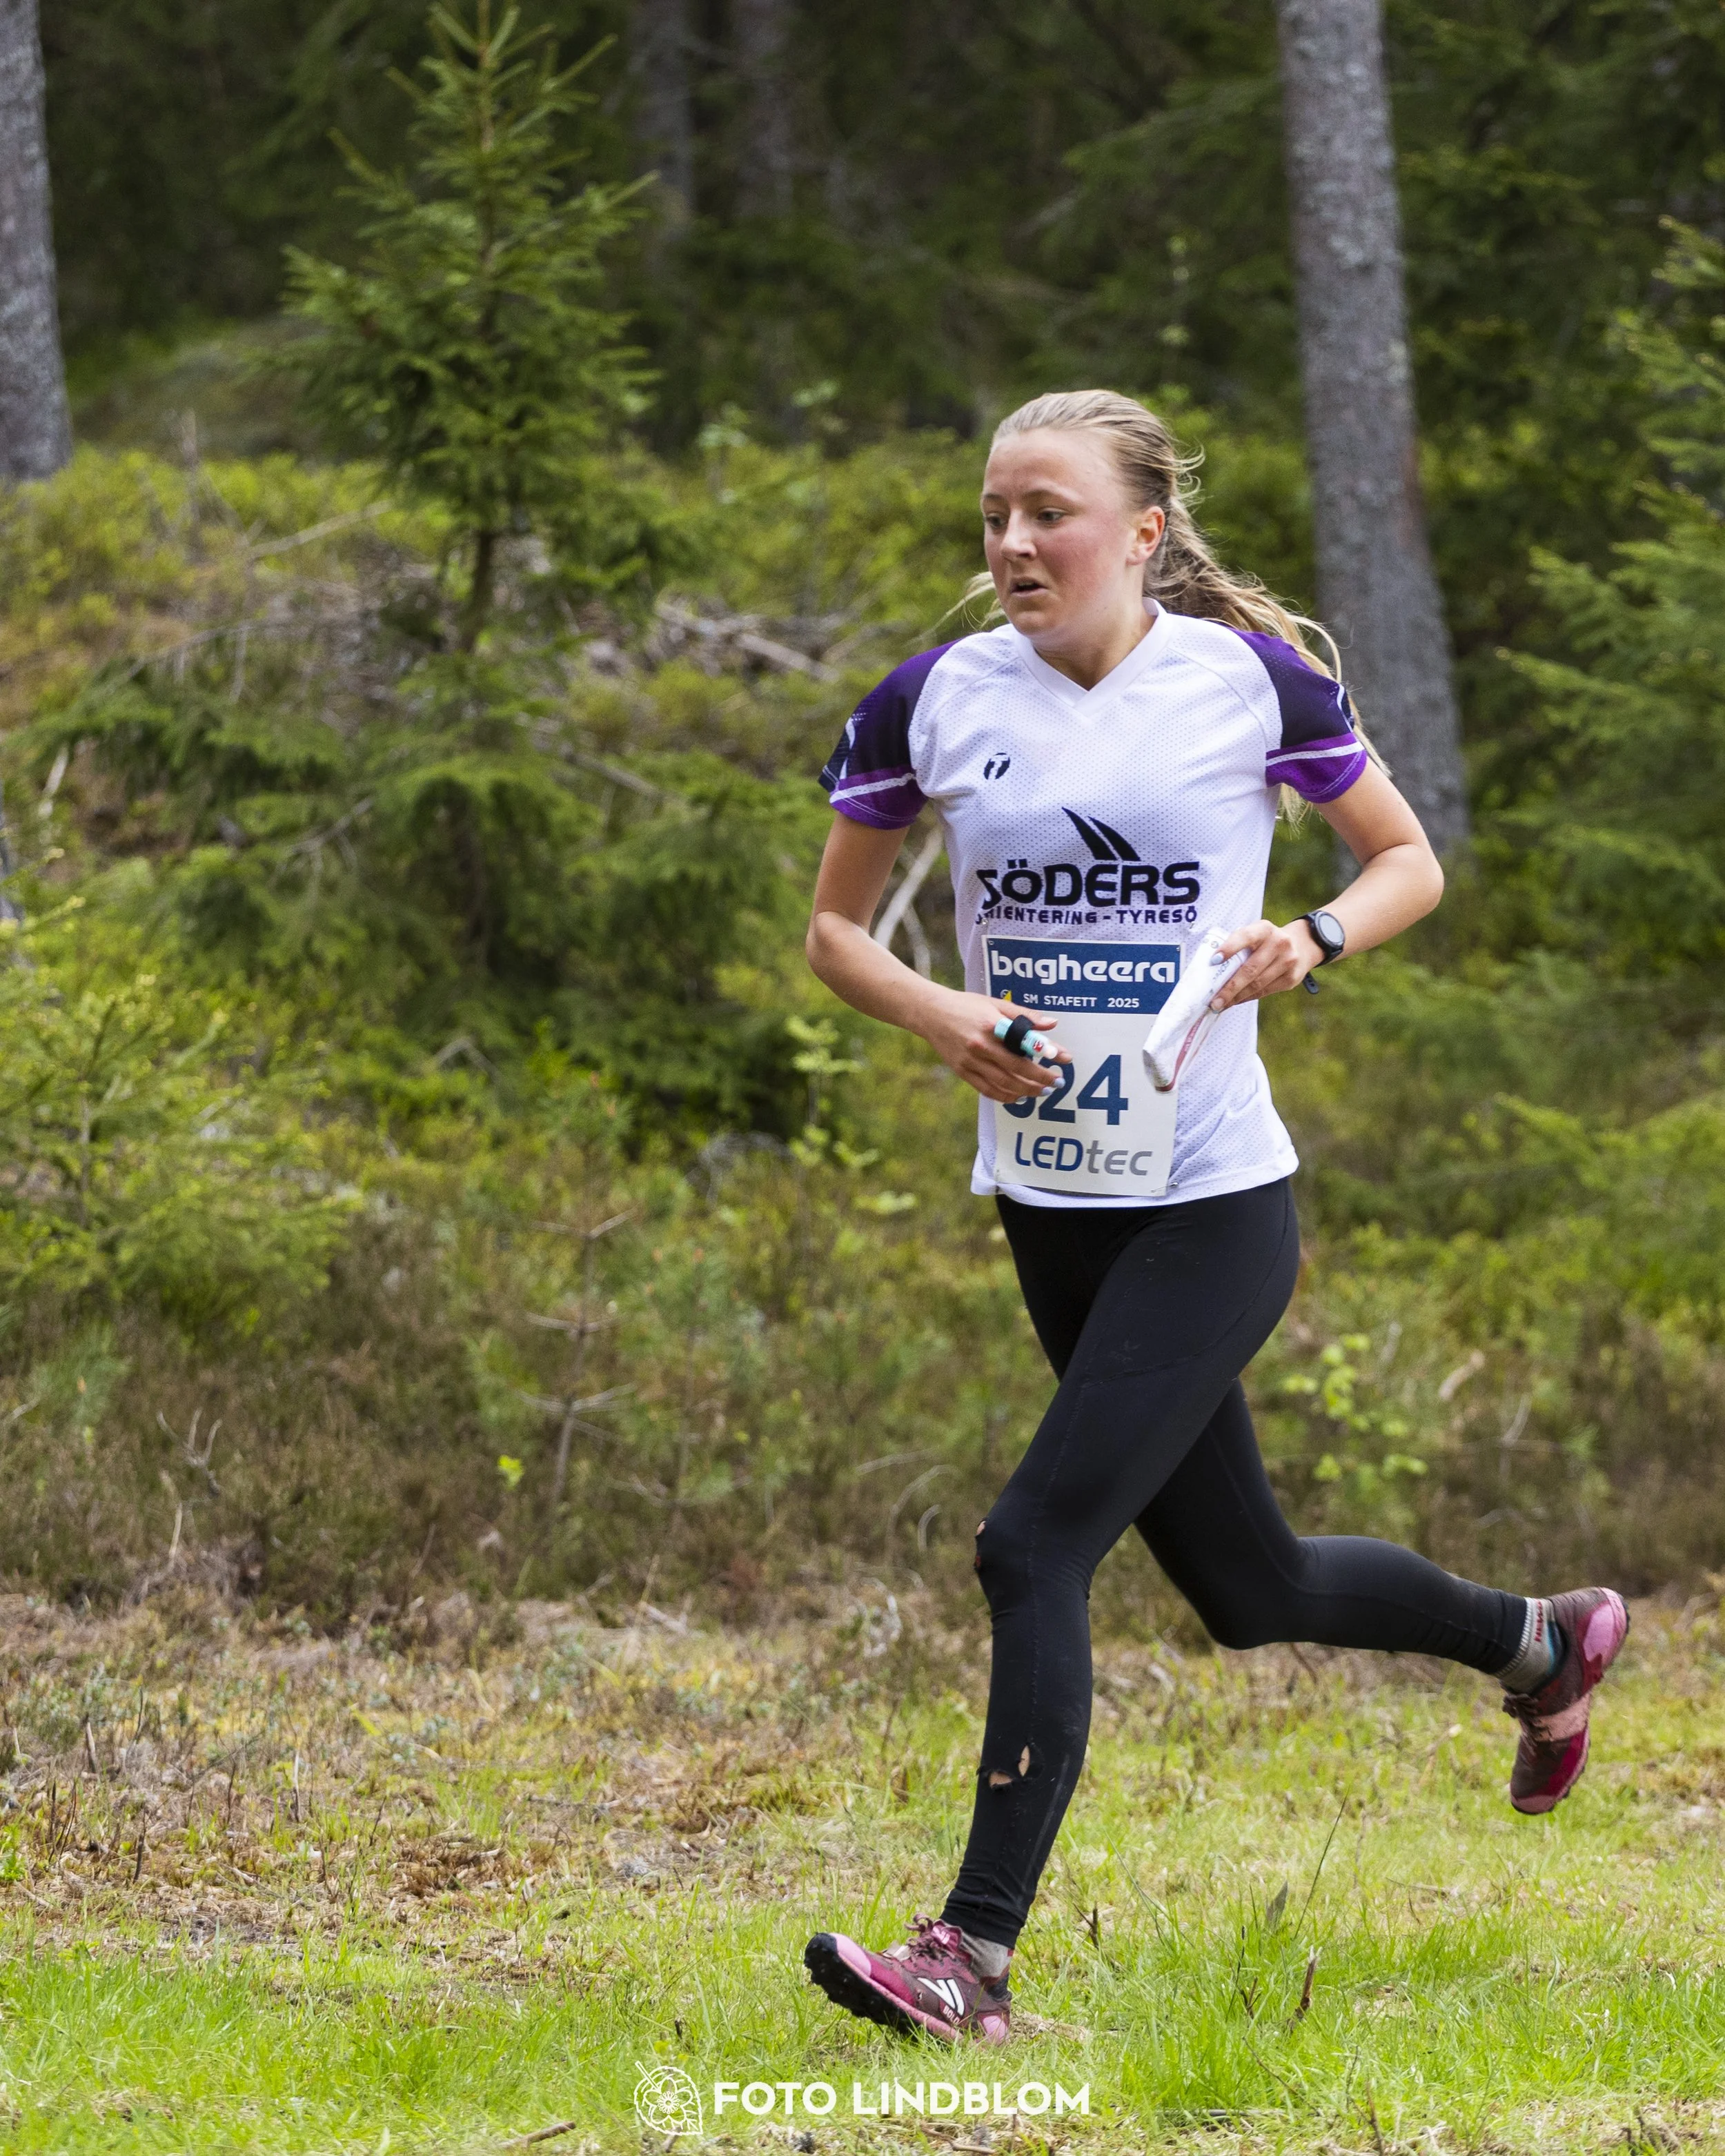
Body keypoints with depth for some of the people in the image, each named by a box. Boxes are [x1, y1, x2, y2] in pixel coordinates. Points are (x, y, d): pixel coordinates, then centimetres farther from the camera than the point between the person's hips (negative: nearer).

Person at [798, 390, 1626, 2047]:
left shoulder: (1251, 676, -7)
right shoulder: (935, 702, 0)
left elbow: (1410, 861, 6)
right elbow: (835, 927, 10)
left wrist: (1313, 940, -15)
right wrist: (943, 1018, -10)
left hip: (1214, 1205, -5)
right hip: (1051, 1206, 5)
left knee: (1036, 1544, -16)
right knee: (1247, 1587, 15)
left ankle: (975, 1956, -13)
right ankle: (1540, 1644, 42)